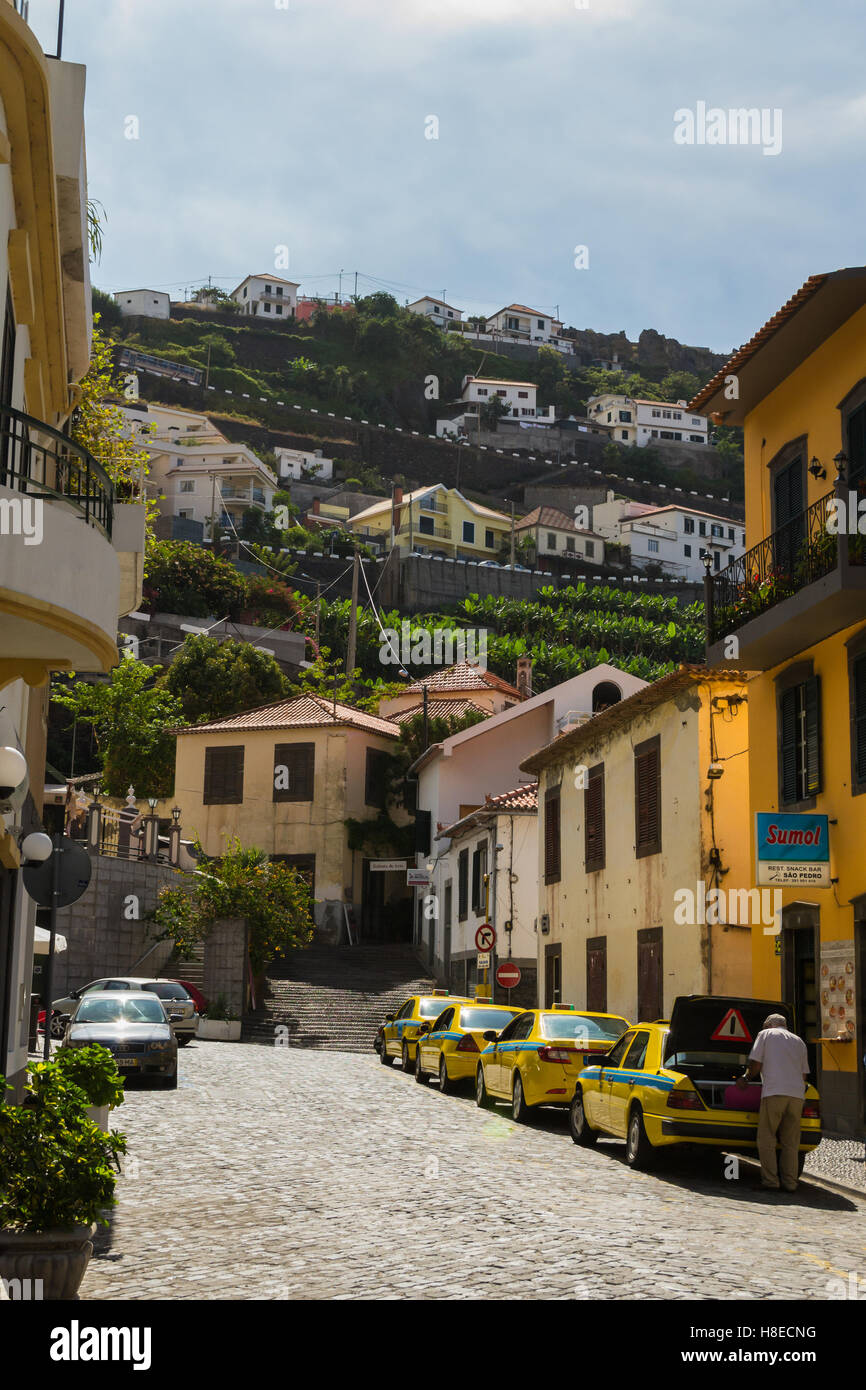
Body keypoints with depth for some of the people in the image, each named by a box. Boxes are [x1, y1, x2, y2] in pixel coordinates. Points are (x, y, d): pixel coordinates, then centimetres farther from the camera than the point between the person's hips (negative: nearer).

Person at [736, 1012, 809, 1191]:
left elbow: (755, 1064, 3)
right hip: (797, 1094, 5)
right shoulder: (799, 1041, 24)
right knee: (790, 1142, 9)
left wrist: (746, 1078, 20)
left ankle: (770, 1181, -4)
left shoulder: (765, 1034, 10)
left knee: (766, 1139, 1)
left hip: (774, 1092, -5)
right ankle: (790, 1182, 6)